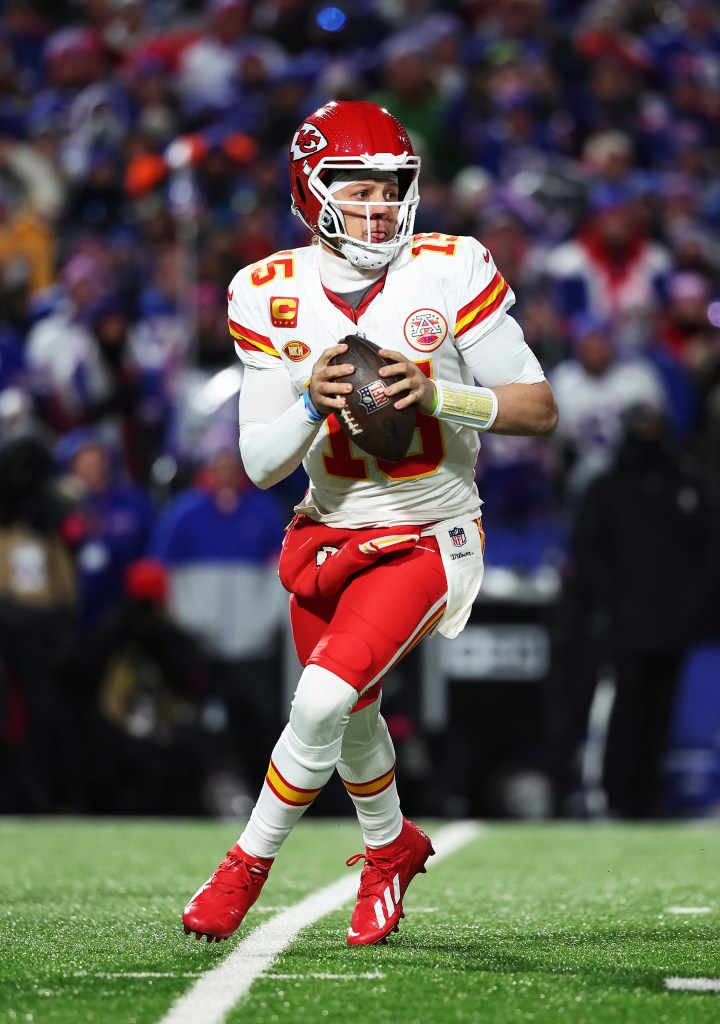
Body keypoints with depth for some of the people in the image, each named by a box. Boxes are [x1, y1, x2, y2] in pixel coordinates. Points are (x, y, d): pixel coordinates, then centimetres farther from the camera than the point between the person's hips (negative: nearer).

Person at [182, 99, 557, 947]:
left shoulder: (450, 274, -14)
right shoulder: (272, 297, -7)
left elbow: (540, 408, -11)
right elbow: (260, 463, -7)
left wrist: (436, 393, -26)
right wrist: (312, 404, -27)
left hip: (424, 541, -4)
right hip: (330, 535, 4)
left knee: (324, 698, -20)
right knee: (354, 715, 20)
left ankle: (249, 863, 0)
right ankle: (391, 848, 49)